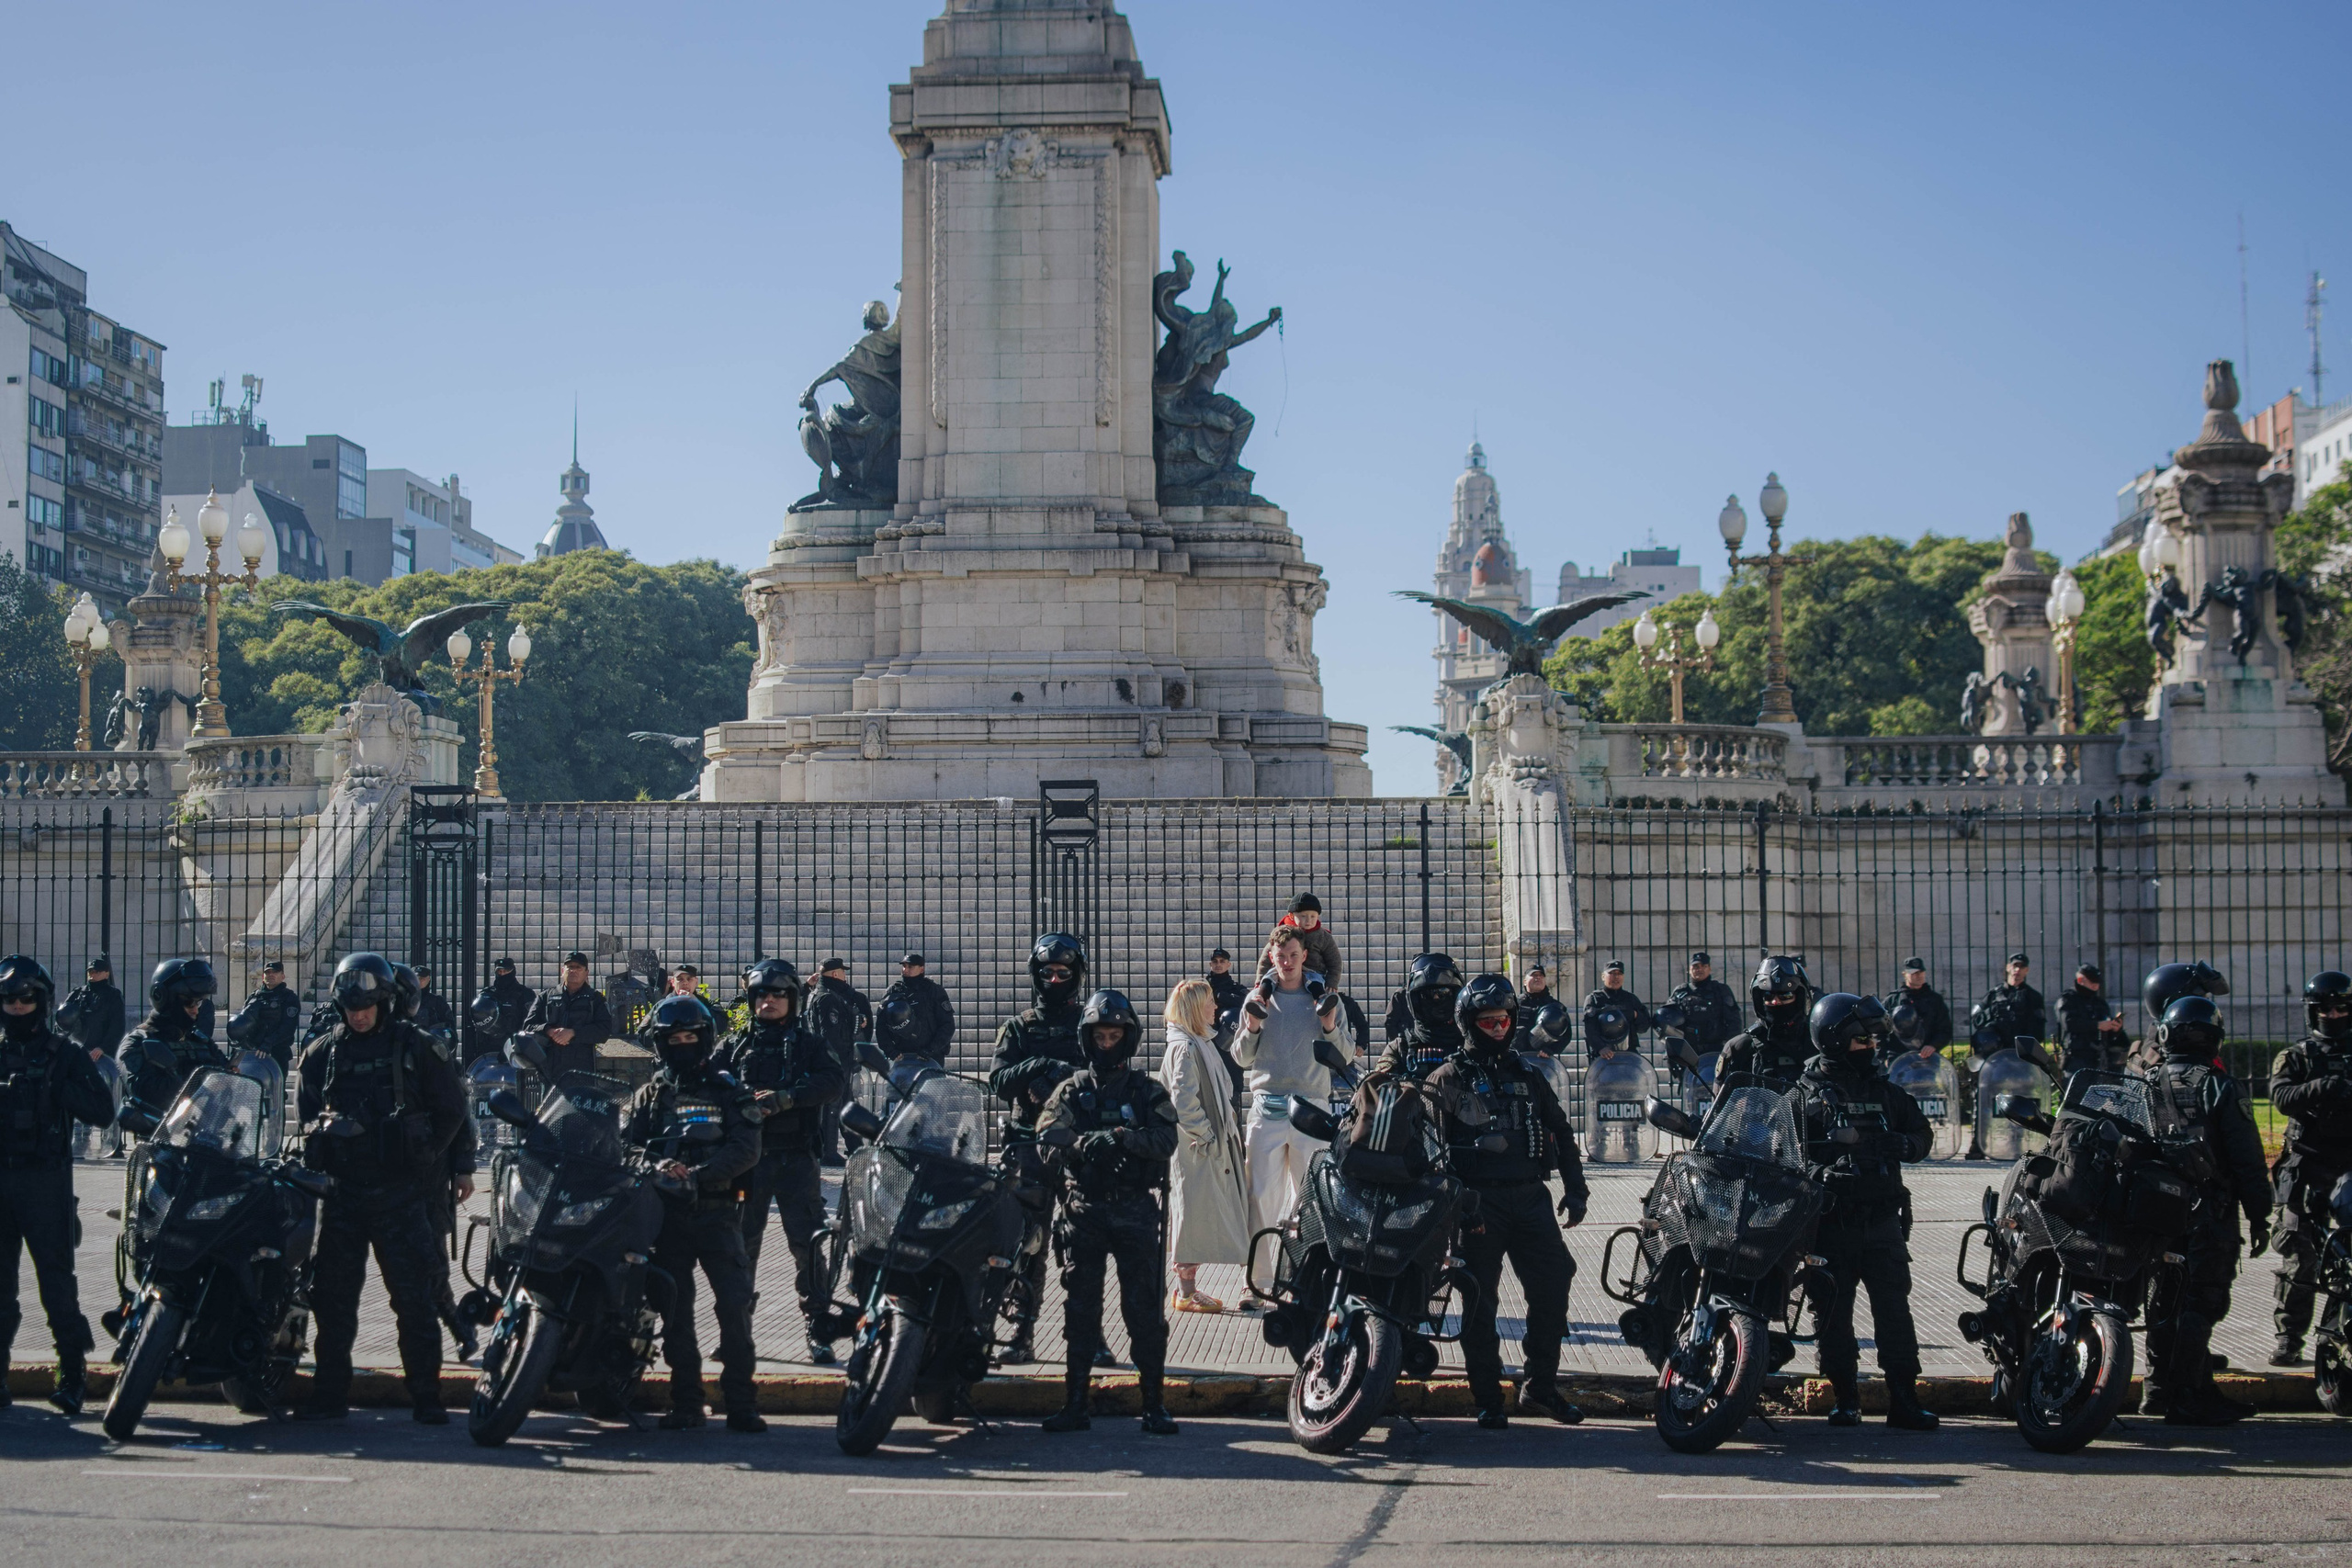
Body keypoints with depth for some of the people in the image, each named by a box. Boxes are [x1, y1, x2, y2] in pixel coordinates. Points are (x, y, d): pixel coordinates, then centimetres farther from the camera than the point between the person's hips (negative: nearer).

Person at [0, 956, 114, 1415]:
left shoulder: (67, 1054, 4)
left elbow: (102, 1110, -5)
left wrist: (56, 1086, -17)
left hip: (46, 1176, -3)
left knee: (56, 1276, -5)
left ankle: (73, 1372, -1)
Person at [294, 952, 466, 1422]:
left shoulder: (416, 1047, 2)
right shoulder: (322, 1053, 10)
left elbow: (452, 1108, 6)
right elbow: (305, 1116, 15)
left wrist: (423, 1155, -1)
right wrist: (329, 1130, -2)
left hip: (400, 1190, -3)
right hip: (342, 1189, 3)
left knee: (415, 1296, -3)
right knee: (332, 1295, 4)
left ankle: (426, 1396, 2)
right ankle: (330, 1392, 12)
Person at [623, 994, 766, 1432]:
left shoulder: (728, 1091, 8)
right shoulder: (649, 1096, 16)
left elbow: (746, 1149, -5)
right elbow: (624, 1145, 5)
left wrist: (696, 1175, -18)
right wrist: (653, 1169, -17)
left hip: (717, 1211, -2)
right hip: (666, 1213, 2)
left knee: (735, 1304, -11)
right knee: (675, 1310, 2)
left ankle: (741, 1402, -6)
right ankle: (685, 1402, 9)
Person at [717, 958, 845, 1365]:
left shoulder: (807, 1043, 10)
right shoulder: (734, 1045, 14)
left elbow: (832, 1082, -7)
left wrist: (787, 1097, -19)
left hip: (796, 1157, -1)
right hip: (748, 1155, 2)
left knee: (808, 1244, -5)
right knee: (741, 1242, 4)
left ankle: (819, 1332, -1)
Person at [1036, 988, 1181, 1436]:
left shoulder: (1147, 1091, 7)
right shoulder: (1071, 1090, 10)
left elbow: (1166, 1140, -8)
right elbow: (1048, 1140, -5)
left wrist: (1120, 1136, -22)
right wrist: (1085, 1143, -24)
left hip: (1136, 1210, -1)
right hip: (1084, 1209, 1)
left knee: (1144, 1307, -3)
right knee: (1080, 1307, 2)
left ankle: (1154, 1403, 1)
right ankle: (1074, 1402, 7)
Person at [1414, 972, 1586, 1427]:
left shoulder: (1527, 1077, 17)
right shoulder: (1447, 1078, 2)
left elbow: (1560, 1133, 21)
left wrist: (1574, 1191, 11)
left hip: (1531, 1198, 4)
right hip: (1480, 1203, -4)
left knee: (1552, 1288, -1)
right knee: (1481, 1303, -1)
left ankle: (1540, 1387, 12)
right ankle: (1487, 1399, 6)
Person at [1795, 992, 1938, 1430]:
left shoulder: (1886, 1087, 15)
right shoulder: (1806, 1090, 5)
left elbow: (1921, 1137, 12)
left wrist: (1887, 1144, -8)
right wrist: (1834, 1144, -19)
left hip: (1881, 1216, 2)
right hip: (1831, 1222, -2)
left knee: (1894, 1309, -2)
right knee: (1832, 1312, 1)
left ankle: (1904, 1400, -1)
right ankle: (1844, 1398, 11)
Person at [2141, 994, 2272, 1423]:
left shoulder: (2146, 1087, 6)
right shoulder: (2221, 1090, -7)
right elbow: (2248, 1162, -8)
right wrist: (2259, 1218, -2)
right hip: (2211, 1214, -5)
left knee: (2164, 1301, 15)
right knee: (2200, 1304, -4)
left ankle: (2158, 1390, 22)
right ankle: (2186, 1399, -5)